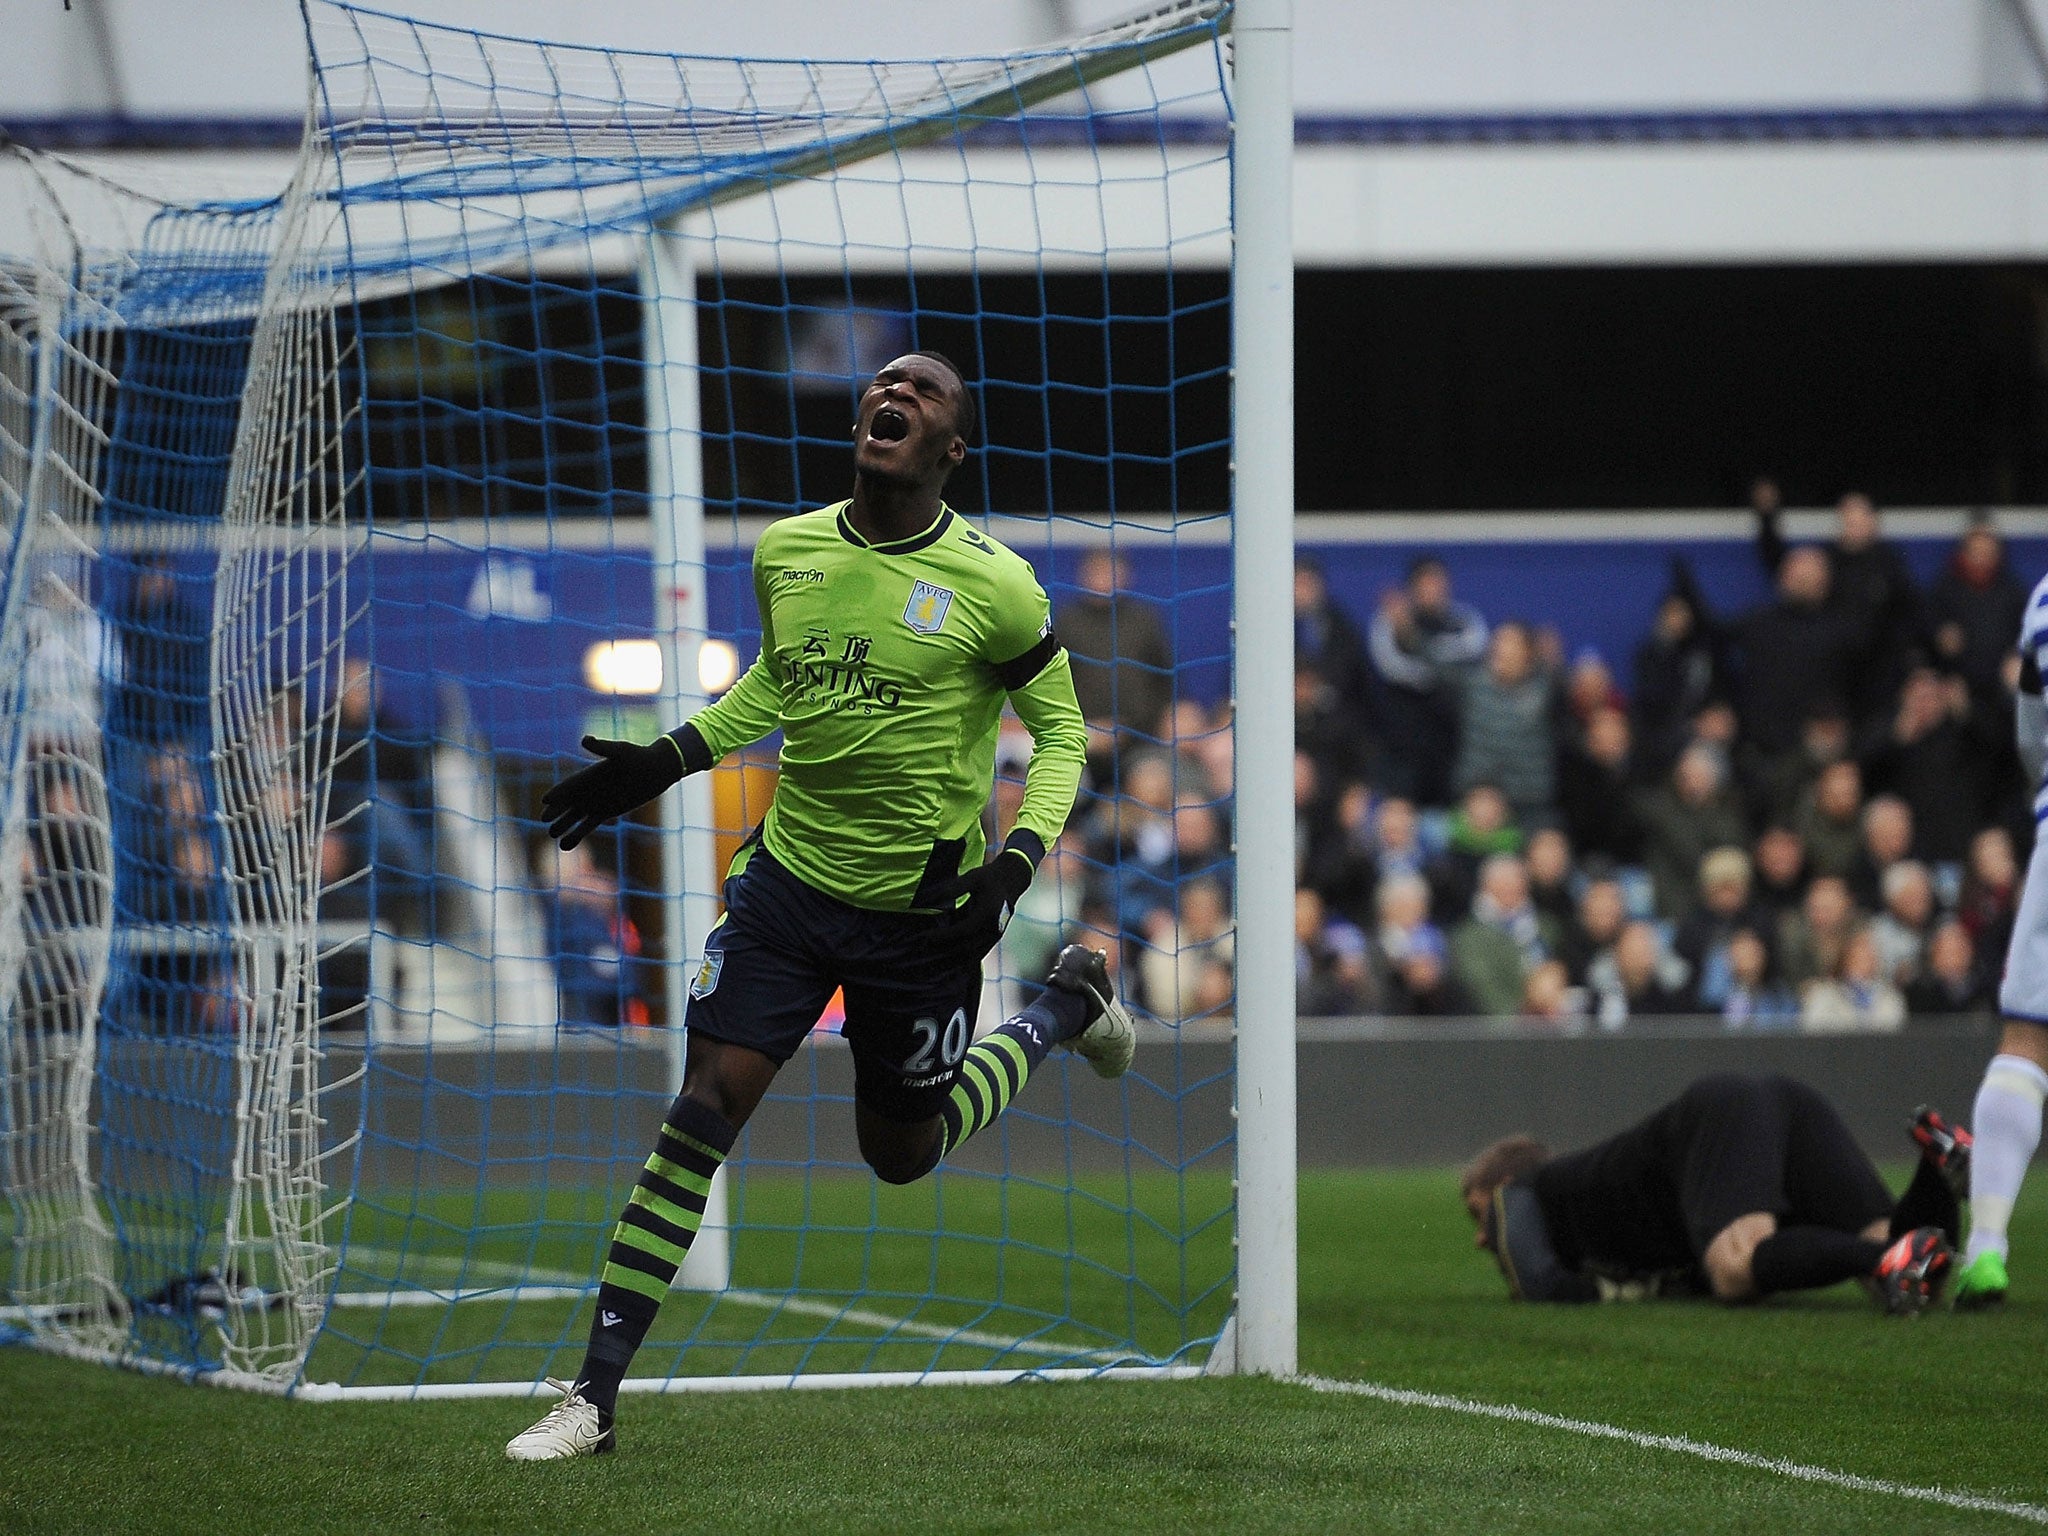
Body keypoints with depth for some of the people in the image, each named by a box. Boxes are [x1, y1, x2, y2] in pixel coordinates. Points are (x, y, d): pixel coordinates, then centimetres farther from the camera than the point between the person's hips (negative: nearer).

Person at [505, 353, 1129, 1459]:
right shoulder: (784, 552, -1)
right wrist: (665, 762, 10)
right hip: (789, 874, 3)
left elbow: (1061, 730, -2)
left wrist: (1018, 859, -17)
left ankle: (1069, 1001, 42)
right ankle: (593, 1395, -8)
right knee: (703, 1106, -11)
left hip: (923, 910, -3)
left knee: (901, 1153, 14)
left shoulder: (992, 586, -14)